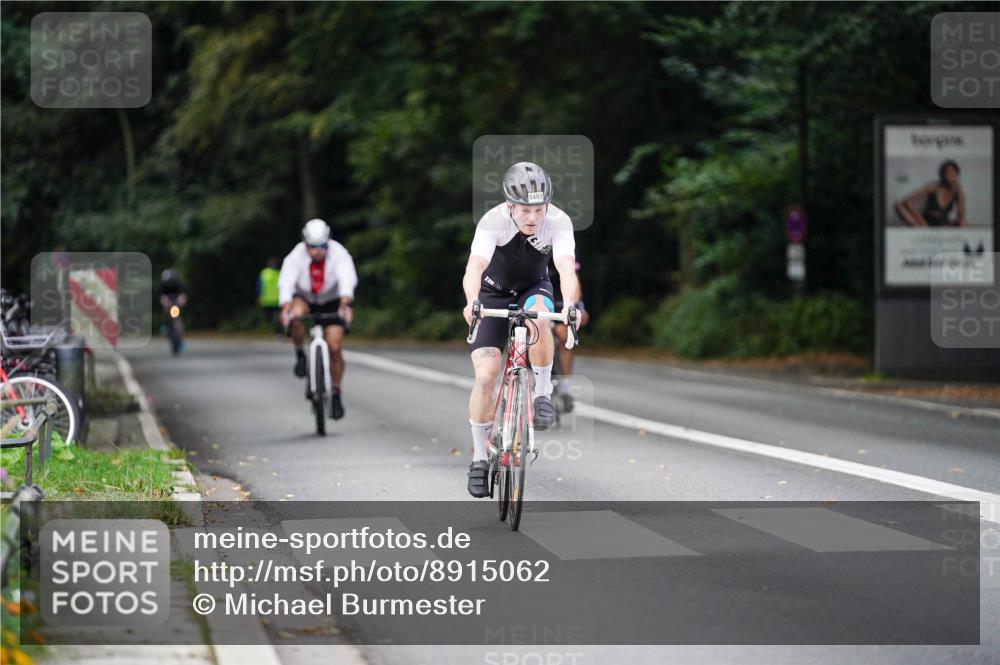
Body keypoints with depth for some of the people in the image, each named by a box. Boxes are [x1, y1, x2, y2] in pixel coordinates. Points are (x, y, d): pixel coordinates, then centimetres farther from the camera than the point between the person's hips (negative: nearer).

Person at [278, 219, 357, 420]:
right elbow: (286, 283, -34)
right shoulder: (295, 257, -23)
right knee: (296, 315, -36)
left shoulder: (339, 253, -23)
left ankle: (336, 394, 7)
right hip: (304, 299, 0)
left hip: (331, 302, 0)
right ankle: (299, 354, -10)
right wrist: (285, 309, -52)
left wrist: (344, 305, -54)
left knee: (334, 348, -12)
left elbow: (347, 280, -36)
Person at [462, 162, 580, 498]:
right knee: (485, 377, -13)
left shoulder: (558, 222, -26)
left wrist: (569, 304, -59)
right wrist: (472, 303, -63)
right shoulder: (493, 222, -29)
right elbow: (474, 268, -42)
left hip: (533, 288, 1)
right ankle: (479, 458, 3)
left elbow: (566, 268, -39)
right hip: (494, 294, -1)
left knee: (537, 314, -37)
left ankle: (543, 391, -16)